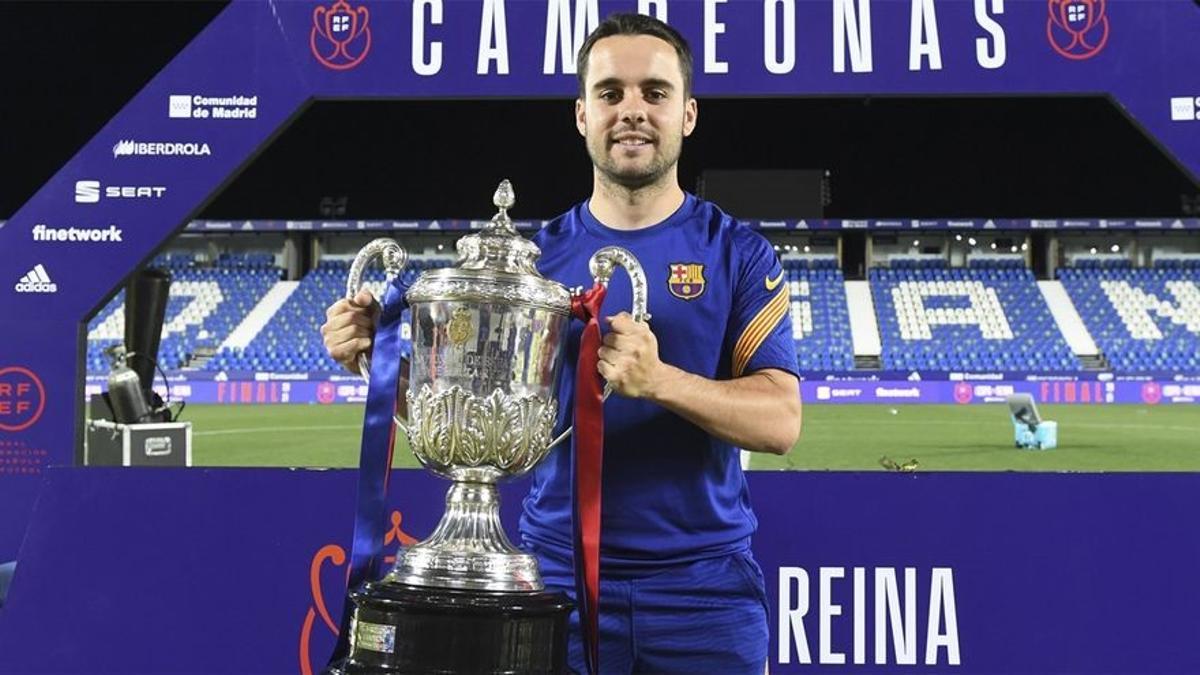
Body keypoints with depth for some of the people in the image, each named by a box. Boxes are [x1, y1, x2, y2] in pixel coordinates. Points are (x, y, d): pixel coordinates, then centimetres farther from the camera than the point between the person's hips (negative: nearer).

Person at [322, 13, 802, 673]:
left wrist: (660, 380, -27)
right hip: (558, 572, 1)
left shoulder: (738, 253, 0)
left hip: (702, 582, -1)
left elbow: (780, 420, -10)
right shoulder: (539, 255, 5)